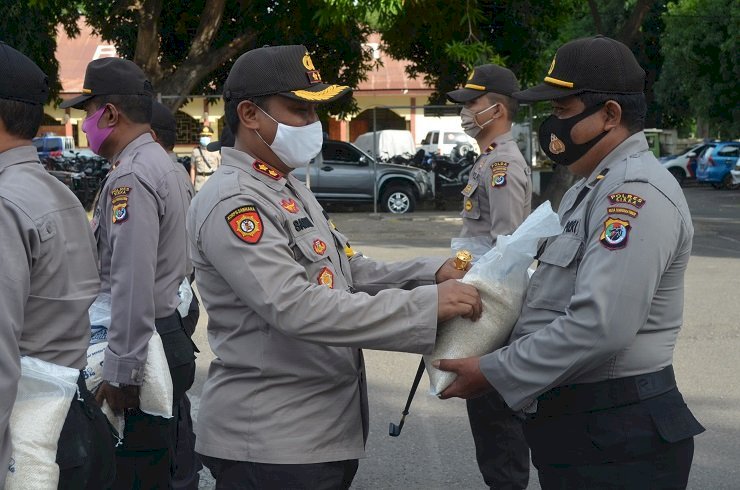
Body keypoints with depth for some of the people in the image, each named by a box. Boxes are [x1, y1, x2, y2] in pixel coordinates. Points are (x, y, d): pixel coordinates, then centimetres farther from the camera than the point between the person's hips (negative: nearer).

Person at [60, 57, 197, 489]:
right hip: (171, 335, 10)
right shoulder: (162, 163, 14)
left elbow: (132, 284, -24)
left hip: (144, 348, -10)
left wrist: (121, 370, -22)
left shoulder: (131, 178, -18)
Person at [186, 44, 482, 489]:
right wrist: (425, 305, -28)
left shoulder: (290, 188, 13)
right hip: (270, 442, -9)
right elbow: (295, 308, -28)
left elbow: (347, 271, 15)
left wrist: (432, 273, -1)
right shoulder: (232, 202, -18)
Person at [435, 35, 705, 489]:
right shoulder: (596, 186, 15)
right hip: (576, 420, 10)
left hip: (617, 435, -10)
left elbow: (599, 325, -29)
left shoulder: (636, 192, -19)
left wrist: (493, 374, -20)